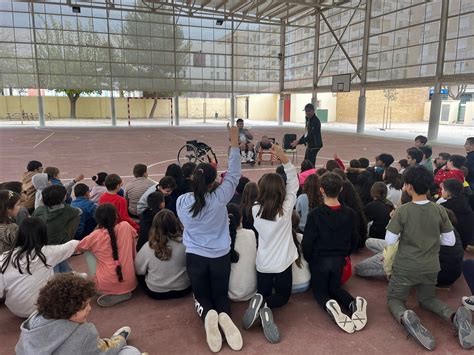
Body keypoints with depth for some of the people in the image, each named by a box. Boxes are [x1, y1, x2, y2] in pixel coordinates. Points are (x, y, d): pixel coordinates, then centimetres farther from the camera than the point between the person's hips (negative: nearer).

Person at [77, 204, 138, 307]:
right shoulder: (126, 226, -3)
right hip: (129, 284, 3)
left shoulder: (95, 236, -7)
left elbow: (77, 248, 14)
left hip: (107, 286, -2)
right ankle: (124, 292, 10)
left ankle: (112, 295, 6)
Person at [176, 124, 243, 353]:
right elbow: (234, 175, -6)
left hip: (194, 257, 1)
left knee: (202, 296, 19)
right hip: (220, 256, -1)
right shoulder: (219, 198, -16)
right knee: (220, 294, 17)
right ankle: (224, 315, -18)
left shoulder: (181, 201, -9)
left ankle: (207, 315, -16)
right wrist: (234, 144, -4)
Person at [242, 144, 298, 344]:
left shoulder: (255, 210, -11)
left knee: (263, 293, 23)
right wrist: (285, 160, -18)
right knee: (283, 296, 18)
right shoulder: (286, 209, -17)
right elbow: (294, 184, -9)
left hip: (263, 263, 2)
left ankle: (260, 301, -14)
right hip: (282, 262, -2)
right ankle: (267, 307, -15)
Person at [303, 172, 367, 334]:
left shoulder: (315, 214, -19)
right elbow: (354, 241, 4)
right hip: (339, 260, 3)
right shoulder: (349, 213, -7)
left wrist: (309, 260, 4)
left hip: (319, 260, -3)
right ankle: (354, 303, -8)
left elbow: (307, 243, -15)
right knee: (335, 287, 24)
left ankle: (329, 305, -20)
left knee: (319, 291, 16)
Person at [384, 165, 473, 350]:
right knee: (428, 298, 27)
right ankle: (454, 316, -4)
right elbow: (450, 241, 1)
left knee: (394, 299, 16)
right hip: (431, 268, 4)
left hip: (406, 268, -4)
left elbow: (389, 241, -14)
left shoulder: (402, 211, -18)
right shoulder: (440, 210, -6)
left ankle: (406, 318, -18)